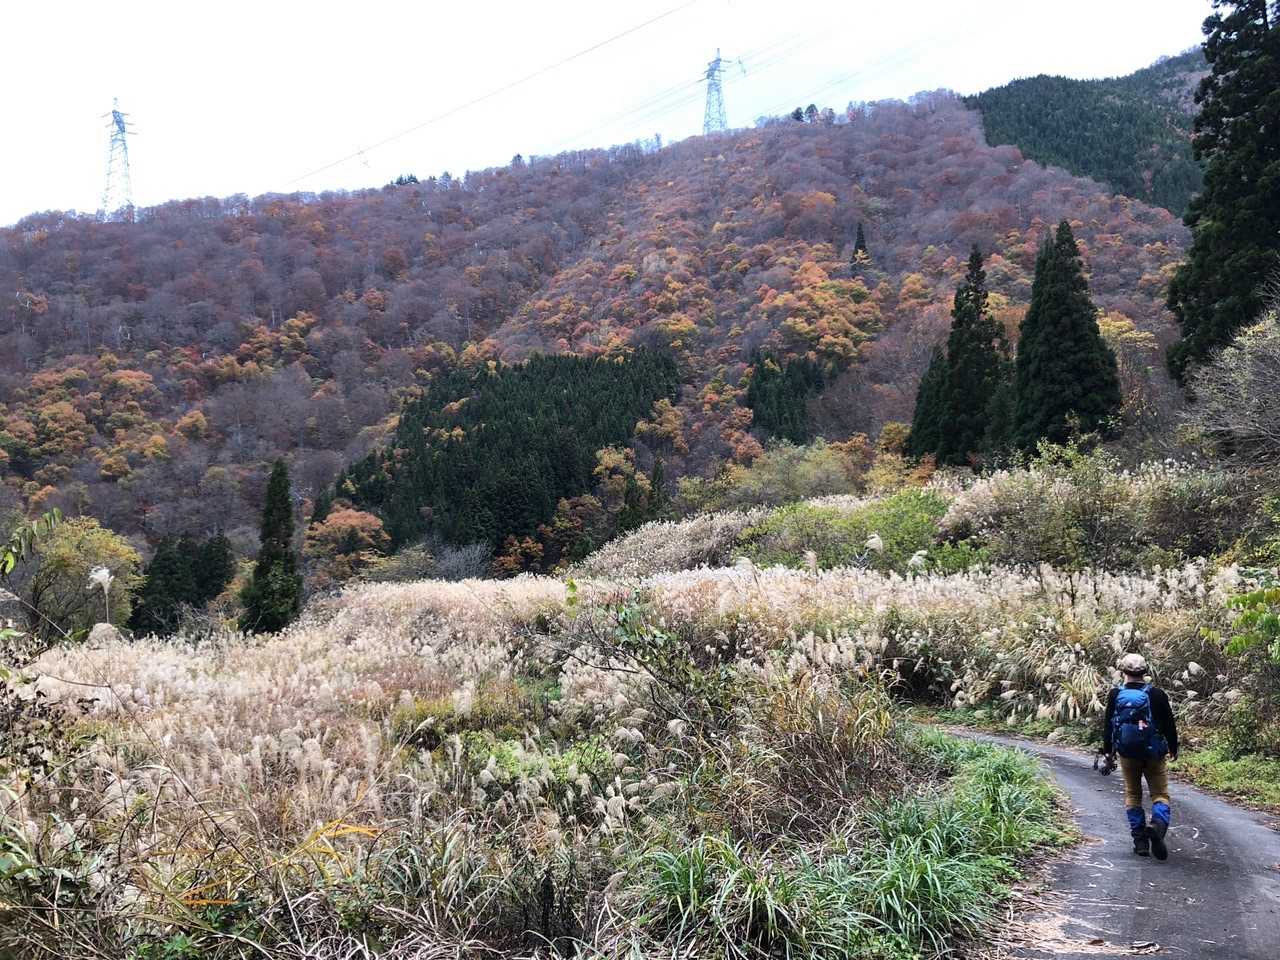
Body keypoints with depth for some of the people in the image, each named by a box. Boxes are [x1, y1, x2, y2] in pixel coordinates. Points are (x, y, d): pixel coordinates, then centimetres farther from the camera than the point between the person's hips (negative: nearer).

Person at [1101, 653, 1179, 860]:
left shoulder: (1115, 695, -3)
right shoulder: (1157, 695, -6)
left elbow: (1108, 724, 2)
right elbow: (1169, 724, 0)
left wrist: (1108, 749, 14)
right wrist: (1173, 748, 14)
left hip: (1127, 754, 1)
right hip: (1153, 753, -1)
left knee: (1132, 795, 13)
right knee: (1160, 793, 6)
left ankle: (1140, 840, 10)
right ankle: (1158, 824, -23)